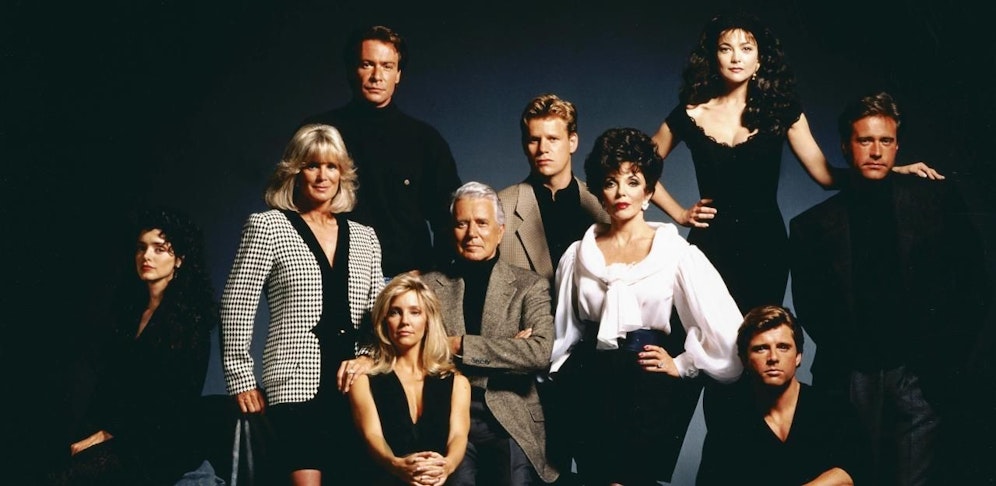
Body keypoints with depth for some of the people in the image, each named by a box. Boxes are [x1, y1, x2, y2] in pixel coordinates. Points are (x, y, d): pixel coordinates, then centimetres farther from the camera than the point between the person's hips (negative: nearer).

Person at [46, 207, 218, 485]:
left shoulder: (190, 318, -3)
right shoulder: (129, 310, 18)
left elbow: (179, 403, -10)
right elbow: (106, 385, 14)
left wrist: (111, 433, -9)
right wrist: (90, 434, -3)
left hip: (161, 447, -6)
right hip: (121, 440, 6)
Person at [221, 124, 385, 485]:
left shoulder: (363, 237, 14)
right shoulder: (268, 227, 2)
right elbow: (236, 307, 0)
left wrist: (368, 355, -1)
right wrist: (241, 380, -5)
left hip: (353, 386, 5)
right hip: (296, 385, -4)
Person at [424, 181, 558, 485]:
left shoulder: (530, 286, 5)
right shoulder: (430, 285, 9)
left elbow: (540, 353, -10)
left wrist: (460, 346, -12)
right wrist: (505, 351, -10)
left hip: (512, 425, 0)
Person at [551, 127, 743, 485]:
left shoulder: (676, 252, 1)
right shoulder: (578, 256, 10)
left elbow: (724, 327, -2)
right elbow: (564, 331, 18)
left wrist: (682, 364, -1)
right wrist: (564, 380, 9)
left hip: (651, 381, -2)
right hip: (593, 381, 2)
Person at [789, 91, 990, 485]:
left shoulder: (937, 202, 6)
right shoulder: (814, 225, 7)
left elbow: (973, 283, 6)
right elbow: (809, 305, 7)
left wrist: (949, 351, -1)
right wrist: (841, 356, -4)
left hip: (921, 374, 0)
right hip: (851, 378, 1)